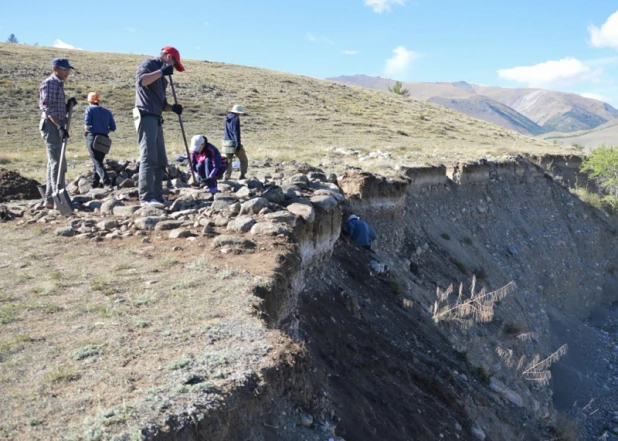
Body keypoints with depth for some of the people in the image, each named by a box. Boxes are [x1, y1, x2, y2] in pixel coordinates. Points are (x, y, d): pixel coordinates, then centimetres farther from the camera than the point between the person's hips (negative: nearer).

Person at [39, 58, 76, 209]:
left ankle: (50, 199, 15)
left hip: (57, 126, 10)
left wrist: (69, 105, 4)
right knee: (58, 162, -13)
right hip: (51, 125, -10)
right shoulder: (49, 83, -9)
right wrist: (60, 126, -24)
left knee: (54, 162, 10)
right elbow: (47, 107, -18)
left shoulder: (58, 85, 20)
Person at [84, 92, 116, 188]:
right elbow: (113, 128, 7)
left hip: (92, 137, -5)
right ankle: (94, 184, 22)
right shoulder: (107, 111, 12)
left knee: (97, 162, -7)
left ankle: (107, 182, -24)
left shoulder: (90, 109, 0)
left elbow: (86, 126, -10)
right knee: (98, 161, 17)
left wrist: (86, 128, 11)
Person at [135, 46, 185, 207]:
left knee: (160, 160, 7)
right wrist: (162, 71, -17)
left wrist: (172, 108, 3)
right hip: (146, 116, -9)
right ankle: (146, 197, -19)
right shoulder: (148, 64, 1)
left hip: (156, 119, 10)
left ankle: (157, 196, 8)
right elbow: (141, 80, -22)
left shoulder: (161, 77, 26)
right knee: (148, 157, -16)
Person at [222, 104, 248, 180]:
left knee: (228, 161, 11)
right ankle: (242, 176, 0)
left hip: (226, 143, 7)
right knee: (243, 160, 5)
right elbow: (236, 133, -17)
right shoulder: (236, 119, -12)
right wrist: (238, 144, -18)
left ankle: (227, 177, 7)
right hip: (234, 143, -7)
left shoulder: (227, 118, 13)